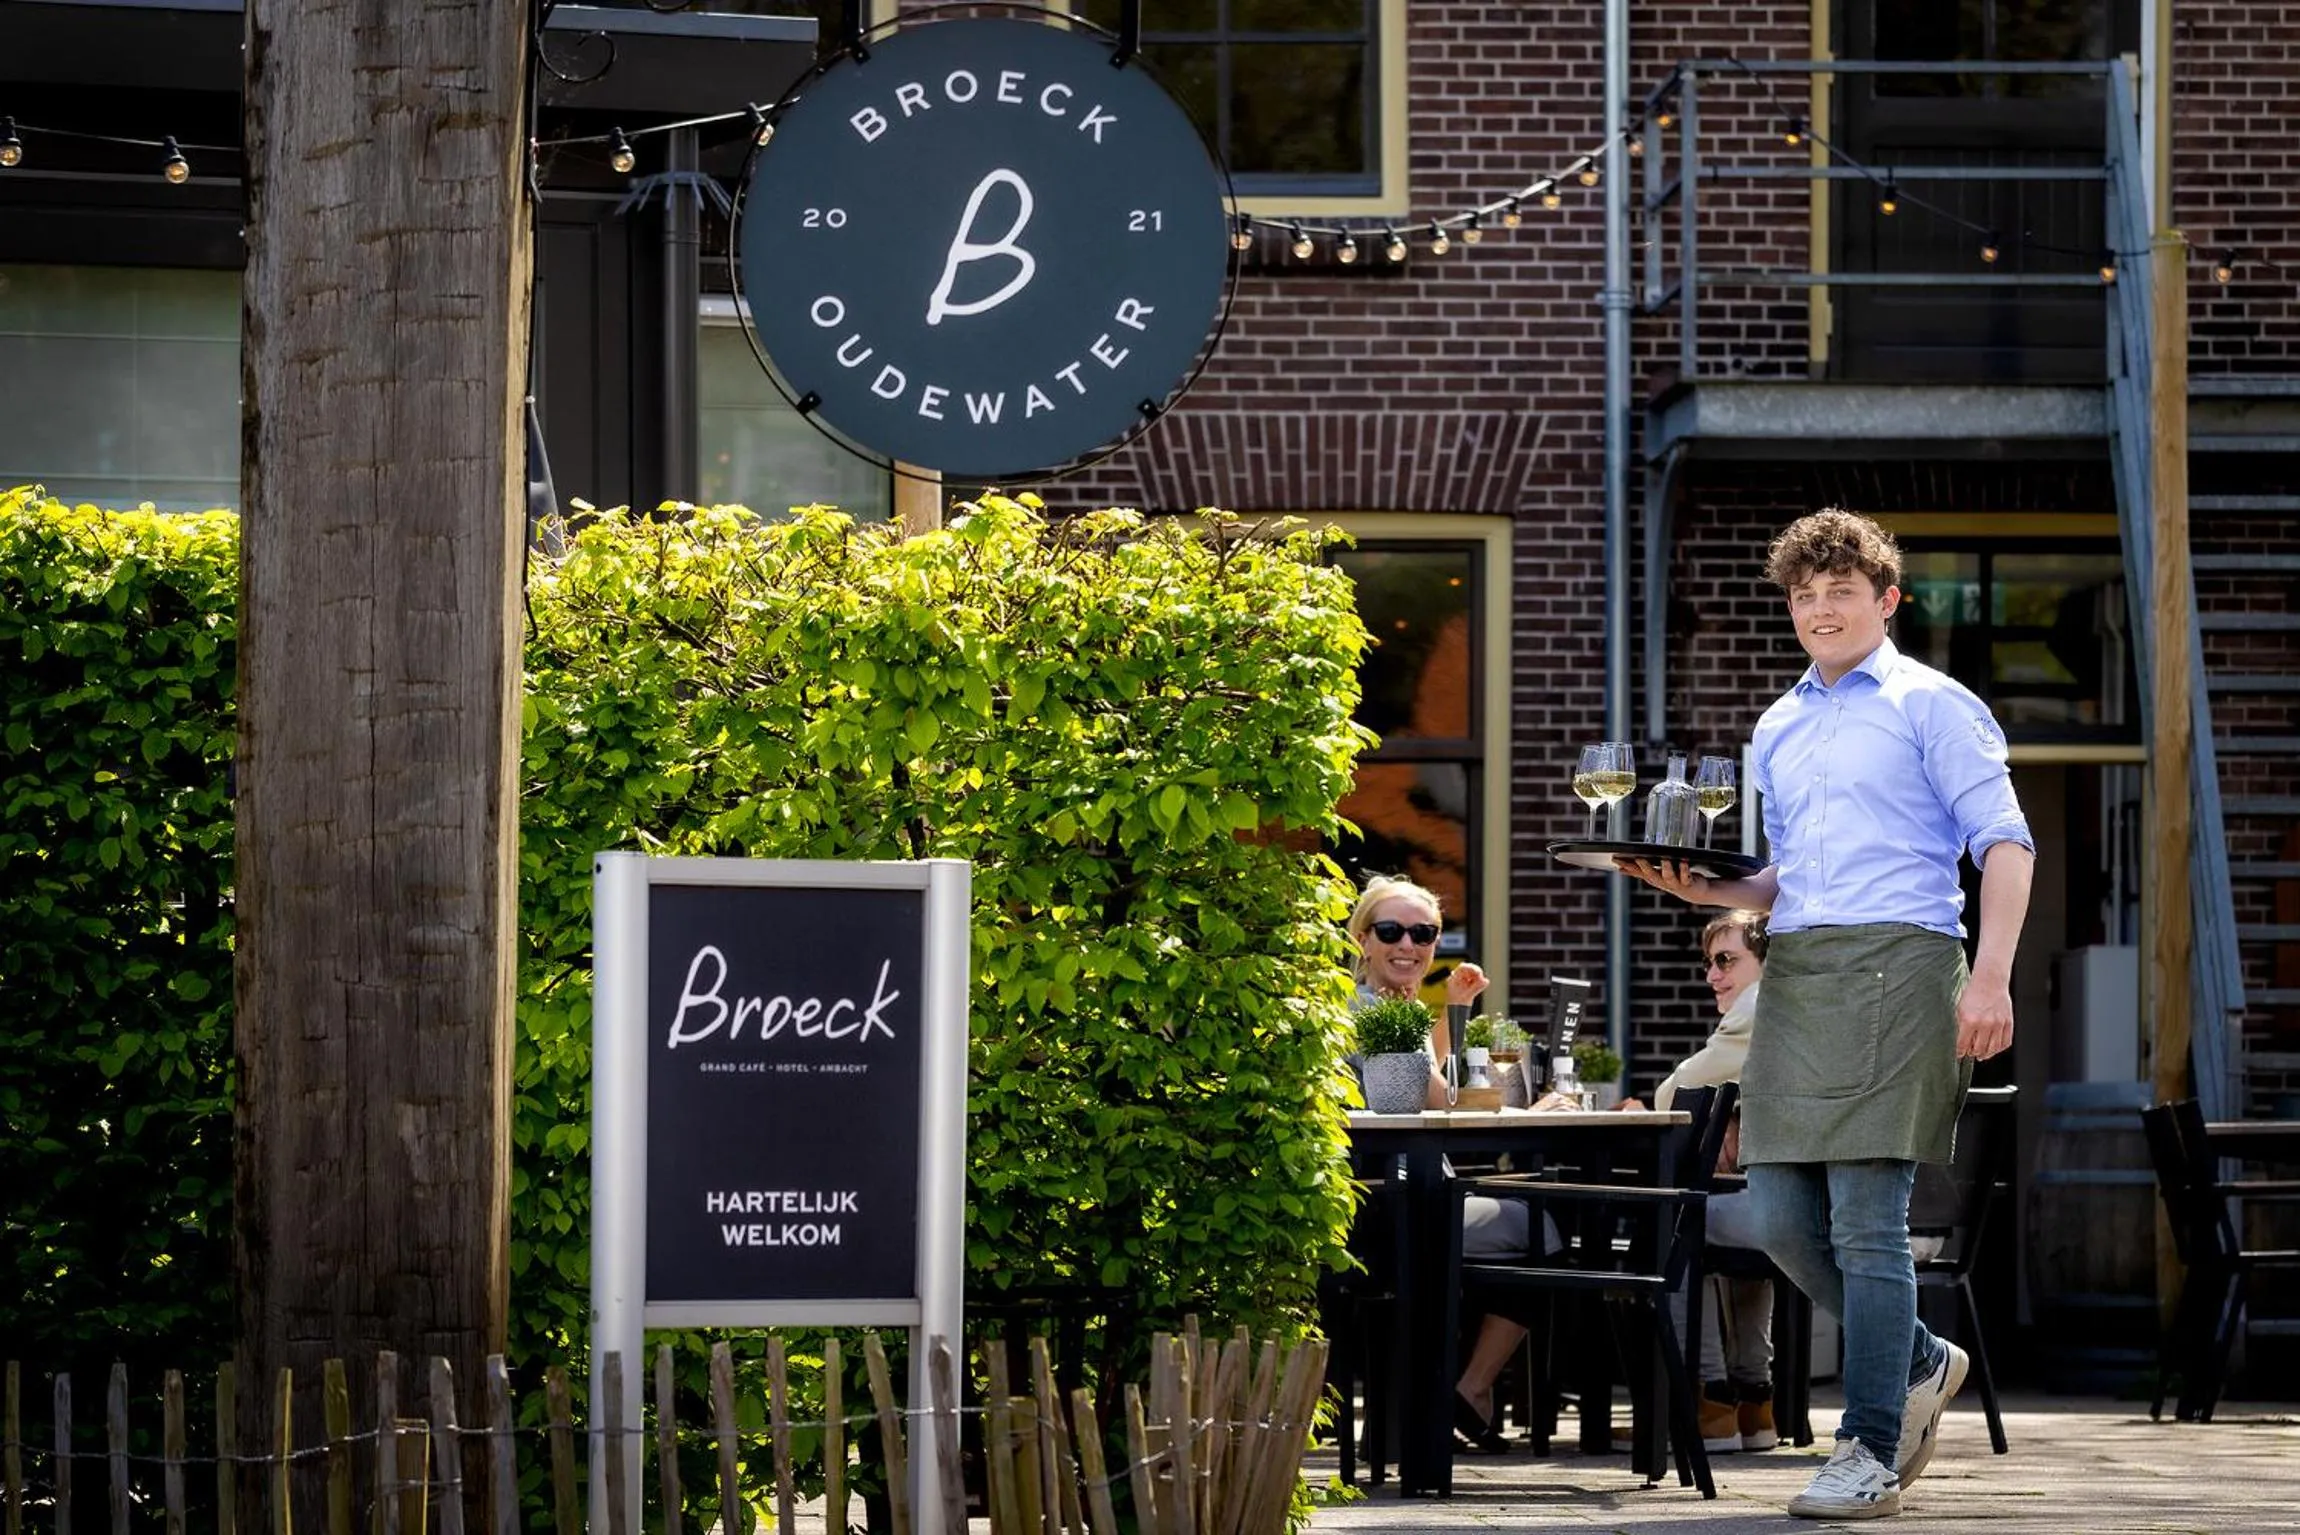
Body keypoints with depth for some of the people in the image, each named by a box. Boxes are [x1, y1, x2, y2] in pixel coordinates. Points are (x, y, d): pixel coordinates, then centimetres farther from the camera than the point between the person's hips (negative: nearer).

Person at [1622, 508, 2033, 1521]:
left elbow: (2004, 841, -4)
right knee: (1783, 1219, 3)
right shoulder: (1777, 728, 22)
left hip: (1896, 960, -7)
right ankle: (1919, 1367, 25)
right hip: (1794, 972, 7)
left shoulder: (1929, 705, 2)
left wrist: (1991, 976, -16)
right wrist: (1703, 889, 8)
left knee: (1865, 1222, -10)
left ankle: (1871, 1452, -5)